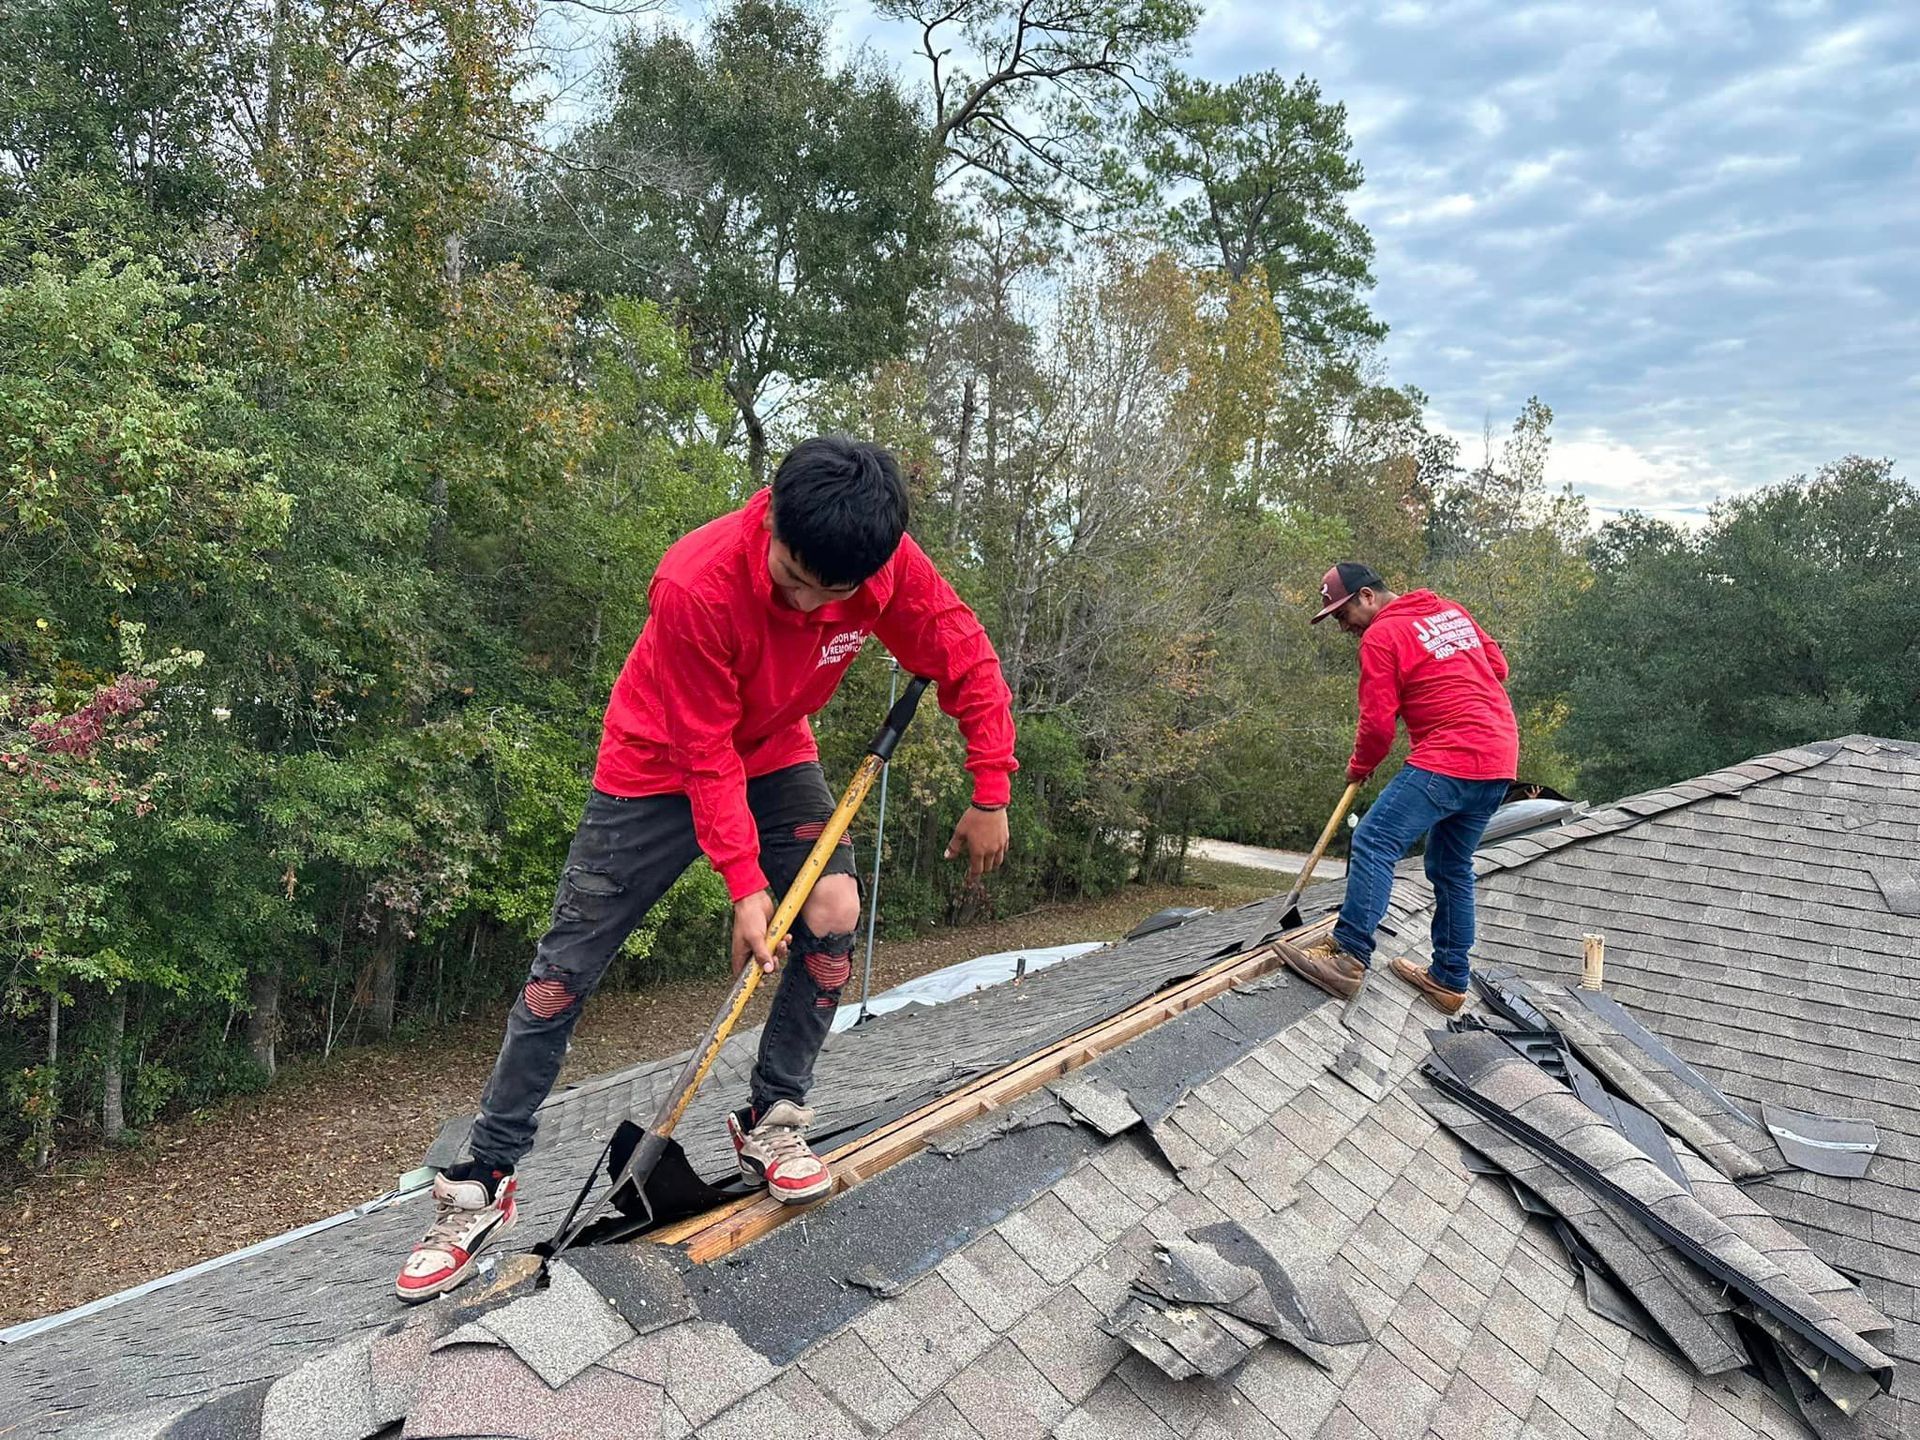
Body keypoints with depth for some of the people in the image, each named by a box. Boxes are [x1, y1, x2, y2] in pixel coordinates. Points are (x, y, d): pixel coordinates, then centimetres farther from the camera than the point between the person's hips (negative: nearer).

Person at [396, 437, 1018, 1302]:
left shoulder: (888, 566, -24)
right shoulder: (697, 584, -36)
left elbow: (970, 666, -11)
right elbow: (704, 754, -28)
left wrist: (991, 798, -12)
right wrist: (744, 884, -27)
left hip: (774, 757, 4)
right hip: (659, 768, -3)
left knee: (836, 916, -16)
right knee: (562, 975, -2)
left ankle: (770, 1123, 6)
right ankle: (483, 1184, 14)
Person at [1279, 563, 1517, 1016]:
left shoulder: (1381, 636, -7)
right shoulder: (1451, 610, 18)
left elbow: (1377, 723, -7)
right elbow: (1497, 666, 24)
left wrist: (1359, 768, 10)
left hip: (1448, 761, -9)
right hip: (1500, 760, 9)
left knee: (1374, 843, -14)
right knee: (1452, 869, 16)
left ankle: (1349, 957, -21)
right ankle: (1450, 979, 21)